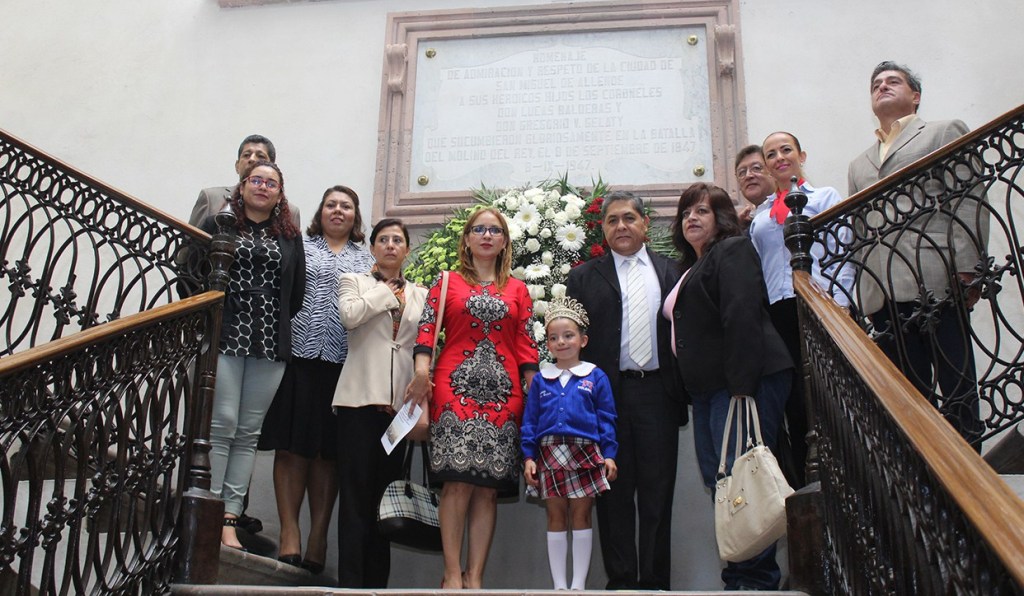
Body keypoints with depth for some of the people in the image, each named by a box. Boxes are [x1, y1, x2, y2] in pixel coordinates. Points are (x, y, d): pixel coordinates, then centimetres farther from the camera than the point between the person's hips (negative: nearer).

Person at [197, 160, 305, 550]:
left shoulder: (290, 237, 15)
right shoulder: (218, 225, 9)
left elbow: (297, 292, 12)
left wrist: (275, 323, 5)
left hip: (270, 344, 3)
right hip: (225, 337, -2)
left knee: (249, 433, 3)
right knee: (222, 424, -6)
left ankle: (230, 518, 7)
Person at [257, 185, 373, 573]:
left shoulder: (367, 258, 17)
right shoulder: (300, 247, 12)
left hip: (344, 363, 1)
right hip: (300, 356, -1)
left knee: (328, 451, 4)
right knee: (291, 446, -2)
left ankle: (318, 537, 10)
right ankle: (289, 534, 5)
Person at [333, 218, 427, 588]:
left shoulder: (420, 294, 18)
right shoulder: (354, 282, 11)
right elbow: (349, 315, -11)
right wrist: (388, 292, 0)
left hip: (401, 402, 3)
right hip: (361, 398, -3)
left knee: (385, 494, 5)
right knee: (356, 492, -4)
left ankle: (376, 581, 11)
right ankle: (350, 581, -2)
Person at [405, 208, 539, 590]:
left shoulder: (517, 290, 16)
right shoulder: (447, 282, 11)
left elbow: (525, 344, 11)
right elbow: (427, 326, -1)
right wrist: (422, 371, -16)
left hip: (503, 393, 2)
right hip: (456, 388, -2)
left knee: (488, 487, 0)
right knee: (458, 482, -9)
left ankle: (475, 577, 5)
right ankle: (452, 574, -1)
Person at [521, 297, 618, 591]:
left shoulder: (595, 377, 3)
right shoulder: (540, 380, 8)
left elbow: (606, 419, 3)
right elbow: (529, 421, 8)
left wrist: (609, 454, -3)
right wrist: (528, 456, 1)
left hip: (585, 453, -2)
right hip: (549, 454, 2)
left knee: (581, 517, 5)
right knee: (555, 519, 8)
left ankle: (579, 583, 14)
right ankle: (559, 584, 16)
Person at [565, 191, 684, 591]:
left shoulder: (670, 272, 11)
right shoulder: (584, 277, 9)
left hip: (657, 393, 1)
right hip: (607, 395, 0)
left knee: (657, 493, 4)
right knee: (614, 492, 4)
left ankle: (654, 580, 12)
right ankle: (620, 579, 12)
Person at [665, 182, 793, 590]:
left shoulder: (732, 251, -2)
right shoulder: (692, 268, 25)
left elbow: (742, 318, -15)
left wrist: (742, 387, -23)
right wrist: (688, 390, 16)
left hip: (742, 383, -9)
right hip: (706, 389, 10)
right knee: (717, 481, 7)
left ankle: (755, 578, -4)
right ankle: (736, 574, 14)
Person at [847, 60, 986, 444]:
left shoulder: (946, 133, 13)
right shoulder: (859, 164, 26)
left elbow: (968, 202, 1)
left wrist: (967, 269, -10)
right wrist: (858, 293, 12)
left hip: (935, 282, -4)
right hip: (883, 294, 4)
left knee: (957, 386, -4)